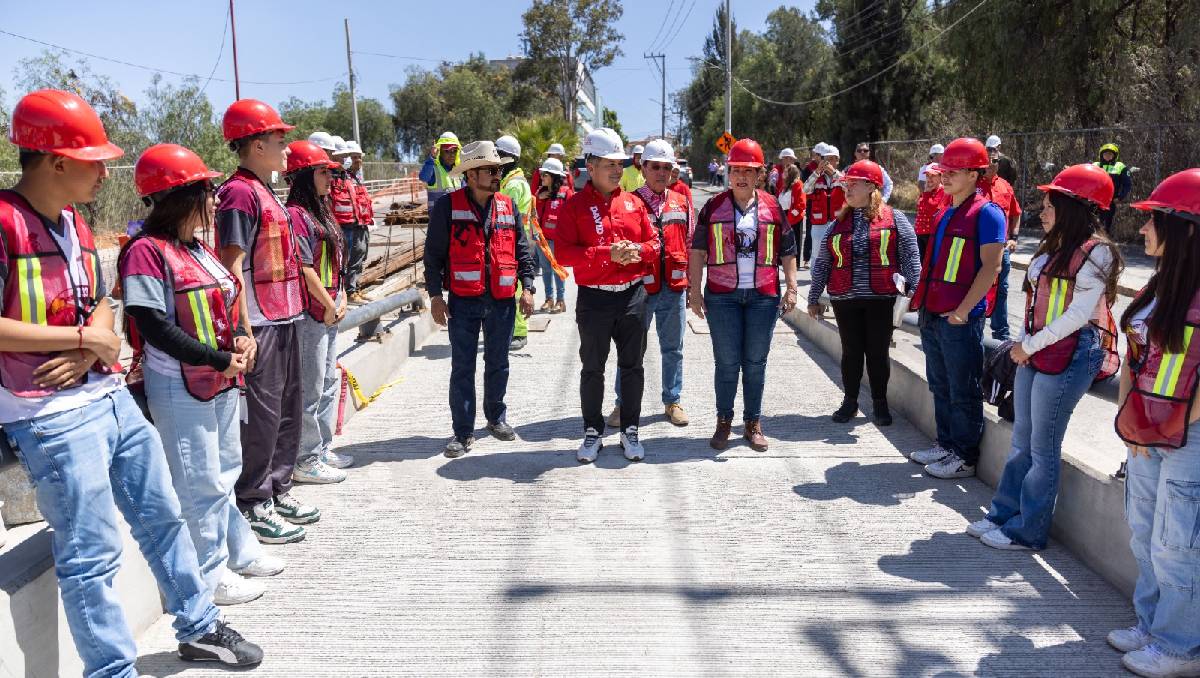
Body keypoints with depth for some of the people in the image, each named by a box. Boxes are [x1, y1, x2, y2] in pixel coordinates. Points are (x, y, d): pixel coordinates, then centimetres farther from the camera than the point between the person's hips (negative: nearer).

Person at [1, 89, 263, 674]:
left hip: (113, 398, 9)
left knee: (164, 518, 17)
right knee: (91, 558, 1)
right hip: (53, 419, -8)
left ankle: (198, 627, 34)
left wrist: (87, 354, -5)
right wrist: (83, 338, -14)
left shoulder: (74, 223, 11)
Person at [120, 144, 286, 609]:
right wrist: (220, 360, -19)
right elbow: (154, 327, -22)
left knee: (225, 470, 20)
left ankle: (238, 551, 36)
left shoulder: (198, 248, 10)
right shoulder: (146, 252, -17)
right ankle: (210, 575, 17)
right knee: (200, 482, 2)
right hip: (179, 385, -9)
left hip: (221, 380, 9)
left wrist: (241, 338, -3)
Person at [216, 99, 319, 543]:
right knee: (260, 416, -2)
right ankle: (253, 506, 9)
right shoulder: (240, 193, -13)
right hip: (261, 325, -10)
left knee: (288, 410, 15)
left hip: (284, 320, 10)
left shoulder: (265, 192, 16)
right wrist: (243, 332, -21)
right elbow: (232, 267, -18)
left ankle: (278, 491, 27)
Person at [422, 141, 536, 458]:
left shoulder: (508, 206, 7)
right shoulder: (448, 206, -4)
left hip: (502, 301, 3)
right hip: (463, 301, -3)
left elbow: (522, 250, 11)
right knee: (462, 369, 2)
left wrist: (527, 288, 3)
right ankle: (463, 432, 10)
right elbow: (434, 254, -3)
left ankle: (496, 418, 32)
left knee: (498, 364, 14)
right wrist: (435, 295, -7)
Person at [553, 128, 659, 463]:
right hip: (594, 298, -3)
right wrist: (608, 254, -20)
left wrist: (637, 251, -12)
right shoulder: (575, 205, -4)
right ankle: (593, 432, 22)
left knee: (632, 366, 10)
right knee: (592, 369, 8)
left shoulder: (633, 203, 7)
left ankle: (630, 430, 24)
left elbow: (654, 243, 11)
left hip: (633, 295, 3)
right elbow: (563, 252, -13)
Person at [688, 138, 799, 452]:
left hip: (763, 296, 1)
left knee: (756, 363, 7)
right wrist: (695, 290, -2)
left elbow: (787, 251, 9)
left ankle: (753, 424, 19)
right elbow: (698, 251, 3)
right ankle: (724, 422, 17)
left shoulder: (772, 208, 6)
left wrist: (791, 288, 2)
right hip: (722, 296, -1)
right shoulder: (714, 207, 3)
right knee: (727, 362, 2)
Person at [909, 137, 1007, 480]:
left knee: (963, 392, 1)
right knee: (940, 386, 17)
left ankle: (965, 457, 12)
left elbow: (991, 266, -17)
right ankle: (946, 444, 29)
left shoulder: (986, 213, -10)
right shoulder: (945, 213, 15)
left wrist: (962, 310, -20)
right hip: (932, 314, 8)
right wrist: (921, 299, 14)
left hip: (961, 319, -8)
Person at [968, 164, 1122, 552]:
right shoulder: (1052, 248, 14)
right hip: (1034, 353, 8)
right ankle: (1004, 514, 24)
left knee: (1042, 446, 0)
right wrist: (1024, 345, 4)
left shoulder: (1095, 252, -12)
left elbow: (1080, 313, -17)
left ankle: (1028, 531, 11)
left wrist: (1030, 345, -13)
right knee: (1022, 440, 14)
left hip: (1070, 355, -8)